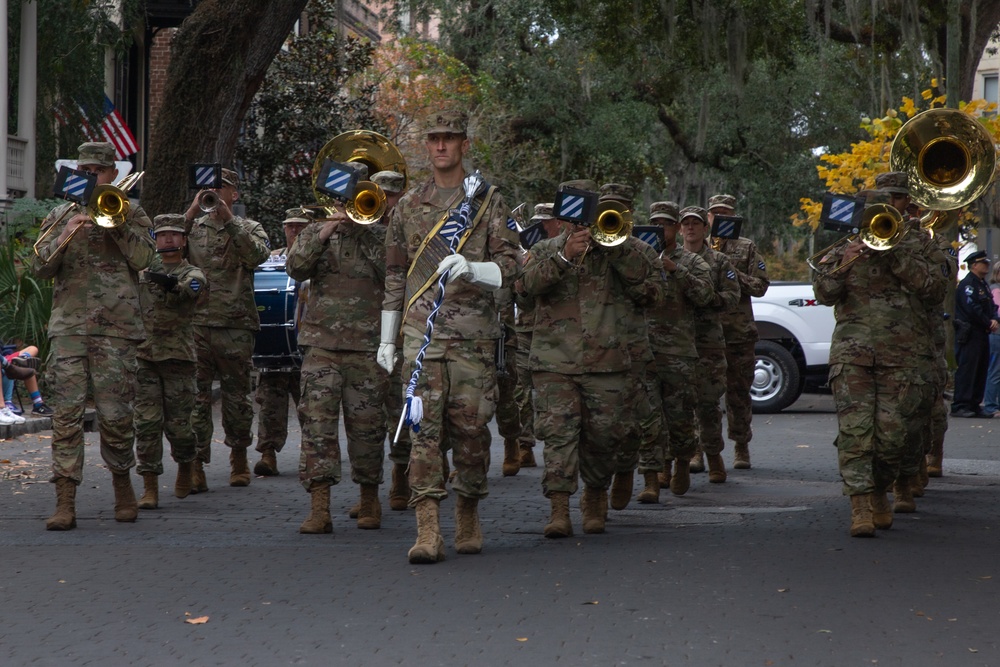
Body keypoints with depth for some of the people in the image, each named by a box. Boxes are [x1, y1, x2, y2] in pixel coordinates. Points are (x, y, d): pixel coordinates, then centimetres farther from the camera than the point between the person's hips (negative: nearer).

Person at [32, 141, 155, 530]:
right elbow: (40, 267, 6)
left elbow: (142, 258, -5)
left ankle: (122, 483, 22)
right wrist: (65, 235, -10)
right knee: (66, 414, -8)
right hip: (68, 325, 1)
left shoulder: (130, 213, 11)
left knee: (115, 415, -2)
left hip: (116, 327, -1)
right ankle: (65, 503, -10)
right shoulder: (59, 216, 16)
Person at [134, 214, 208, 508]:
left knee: (178, 424, 1)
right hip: (142, 354, 2)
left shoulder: (192, 274, 3)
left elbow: (191, 290, -22)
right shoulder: (143, 268, 15)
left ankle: (186, 465, 31)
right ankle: (150, 487, -2)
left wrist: (171, 284, -43)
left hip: (178, 356, -2)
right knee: (147, 423, -4)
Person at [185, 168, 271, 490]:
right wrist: (192, 212, -10)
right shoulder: (193, 227, 13)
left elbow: (257, 254, -11)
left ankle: (239, 458, 24)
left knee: (236, 397, 8)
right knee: (195, 397, -6)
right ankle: (196, 466, -4)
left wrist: (229, 219, -14)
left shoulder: (249, 228, 10)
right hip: (195, 324, 0)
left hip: (235, 327, 0)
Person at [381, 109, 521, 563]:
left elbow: (509, 266, 1)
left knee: (471, 426, 2)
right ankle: (427, 530, -15)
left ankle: (468, 518, 20)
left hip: (473, 334, -1)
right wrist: (387, 338, 17)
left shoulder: (488, 202, 7)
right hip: (421, 332, 1)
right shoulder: (409, 205, 15)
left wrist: (472, 269, -20)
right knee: (424, 426, -9)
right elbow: (394, 274, 19)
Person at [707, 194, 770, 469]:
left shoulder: (746, 248, 9)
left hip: (739, 332, 0)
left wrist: (735, 274, -11)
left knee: (739, 392, 5)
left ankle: (741, 448, 14)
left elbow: (761, 286, 2)